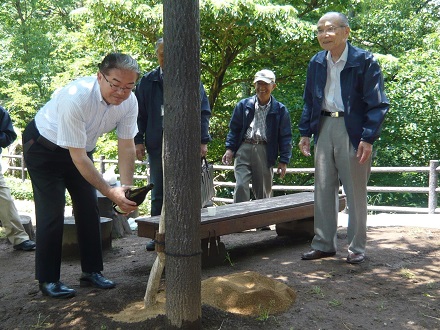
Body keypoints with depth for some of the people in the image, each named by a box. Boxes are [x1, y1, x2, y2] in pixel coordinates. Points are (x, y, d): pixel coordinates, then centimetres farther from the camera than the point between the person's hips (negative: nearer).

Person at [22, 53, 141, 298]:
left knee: (89, 208, 5)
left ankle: (92, 271, 18)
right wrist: (110, 192, -40)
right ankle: (48, 279, 8)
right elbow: (77, 157, -36)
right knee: (51, 212, -8)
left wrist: (127, 188, -26)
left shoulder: (129, 102, -20)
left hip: (82, 148, 6)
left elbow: (127, 147, -14)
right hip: (44, 147, -6)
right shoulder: (76, 97, -38)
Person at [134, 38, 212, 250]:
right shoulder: (147, 81, 10)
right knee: (158, 193, 7)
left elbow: (203, 111, 4)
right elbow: (139, 114, 10)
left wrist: (203, 140, -3)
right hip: (157, 145, 2)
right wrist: (139, 140, 2)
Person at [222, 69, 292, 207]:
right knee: (241, 186, -14)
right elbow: (234, 128, 13)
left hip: (265, 152, 0)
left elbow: (285, 137, 7)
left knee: (263, 192, 7)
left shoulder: (280, 110, 7)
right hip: (244, 149, 0)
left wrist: (283, 161, 1)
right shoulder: (243, 105, 10)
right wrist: (230, 149, 0)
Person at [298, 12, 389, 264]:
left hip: (352, 131, -5)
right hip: (324, 128, 5)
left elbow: (378, 104, -11)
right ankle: (324, 244, 20)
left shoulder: (364, 61, -9)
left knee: (356, 192, 4)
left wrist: (368, 139, -18)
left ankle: (357, 248, 18)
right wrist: (306, 133, 8)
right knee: (323, 190, 9)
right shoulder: (317, 63, 8)